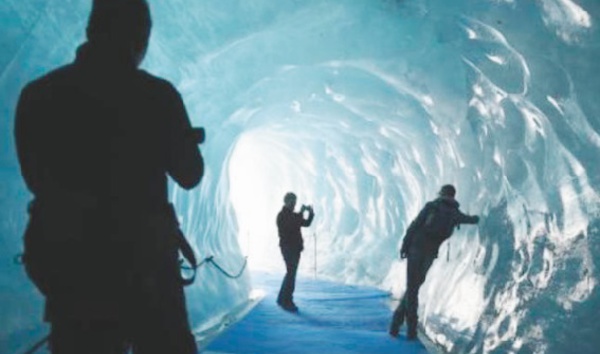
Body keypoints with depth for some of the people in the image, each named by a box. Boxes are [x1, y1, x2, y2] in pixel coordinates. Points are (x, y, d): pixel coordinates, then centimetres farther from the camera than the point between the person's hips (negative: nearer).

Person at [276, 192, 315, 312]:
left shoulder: (293, 215, 17)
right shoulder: (282, 215, -9)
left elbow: (306, 224, 15)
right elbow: (292, 225, -25)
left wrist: (311, 213, -1)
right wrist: (301, 213, -22)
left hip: (295, 248, 9)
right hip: (288, 248, -9)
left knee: (291, 274, 13)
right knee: (291, 274, -11)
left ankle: (283, 299, 21)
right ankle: (286, 301, -8)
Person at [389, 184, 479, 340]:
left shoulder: (430, 206, 3)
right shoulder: (455, 213, 11)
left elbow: (414, 225, -7)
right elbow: (471, 219, 34)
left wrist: (404, 245, -4)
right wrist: (475, 218, 58)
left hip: (415, 248, -2)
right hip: (429, 254, 2)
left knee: (411, 289, 2)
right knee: (414, 288, 13)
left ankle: (412, 329, -2)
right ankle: (396, 322, 9)